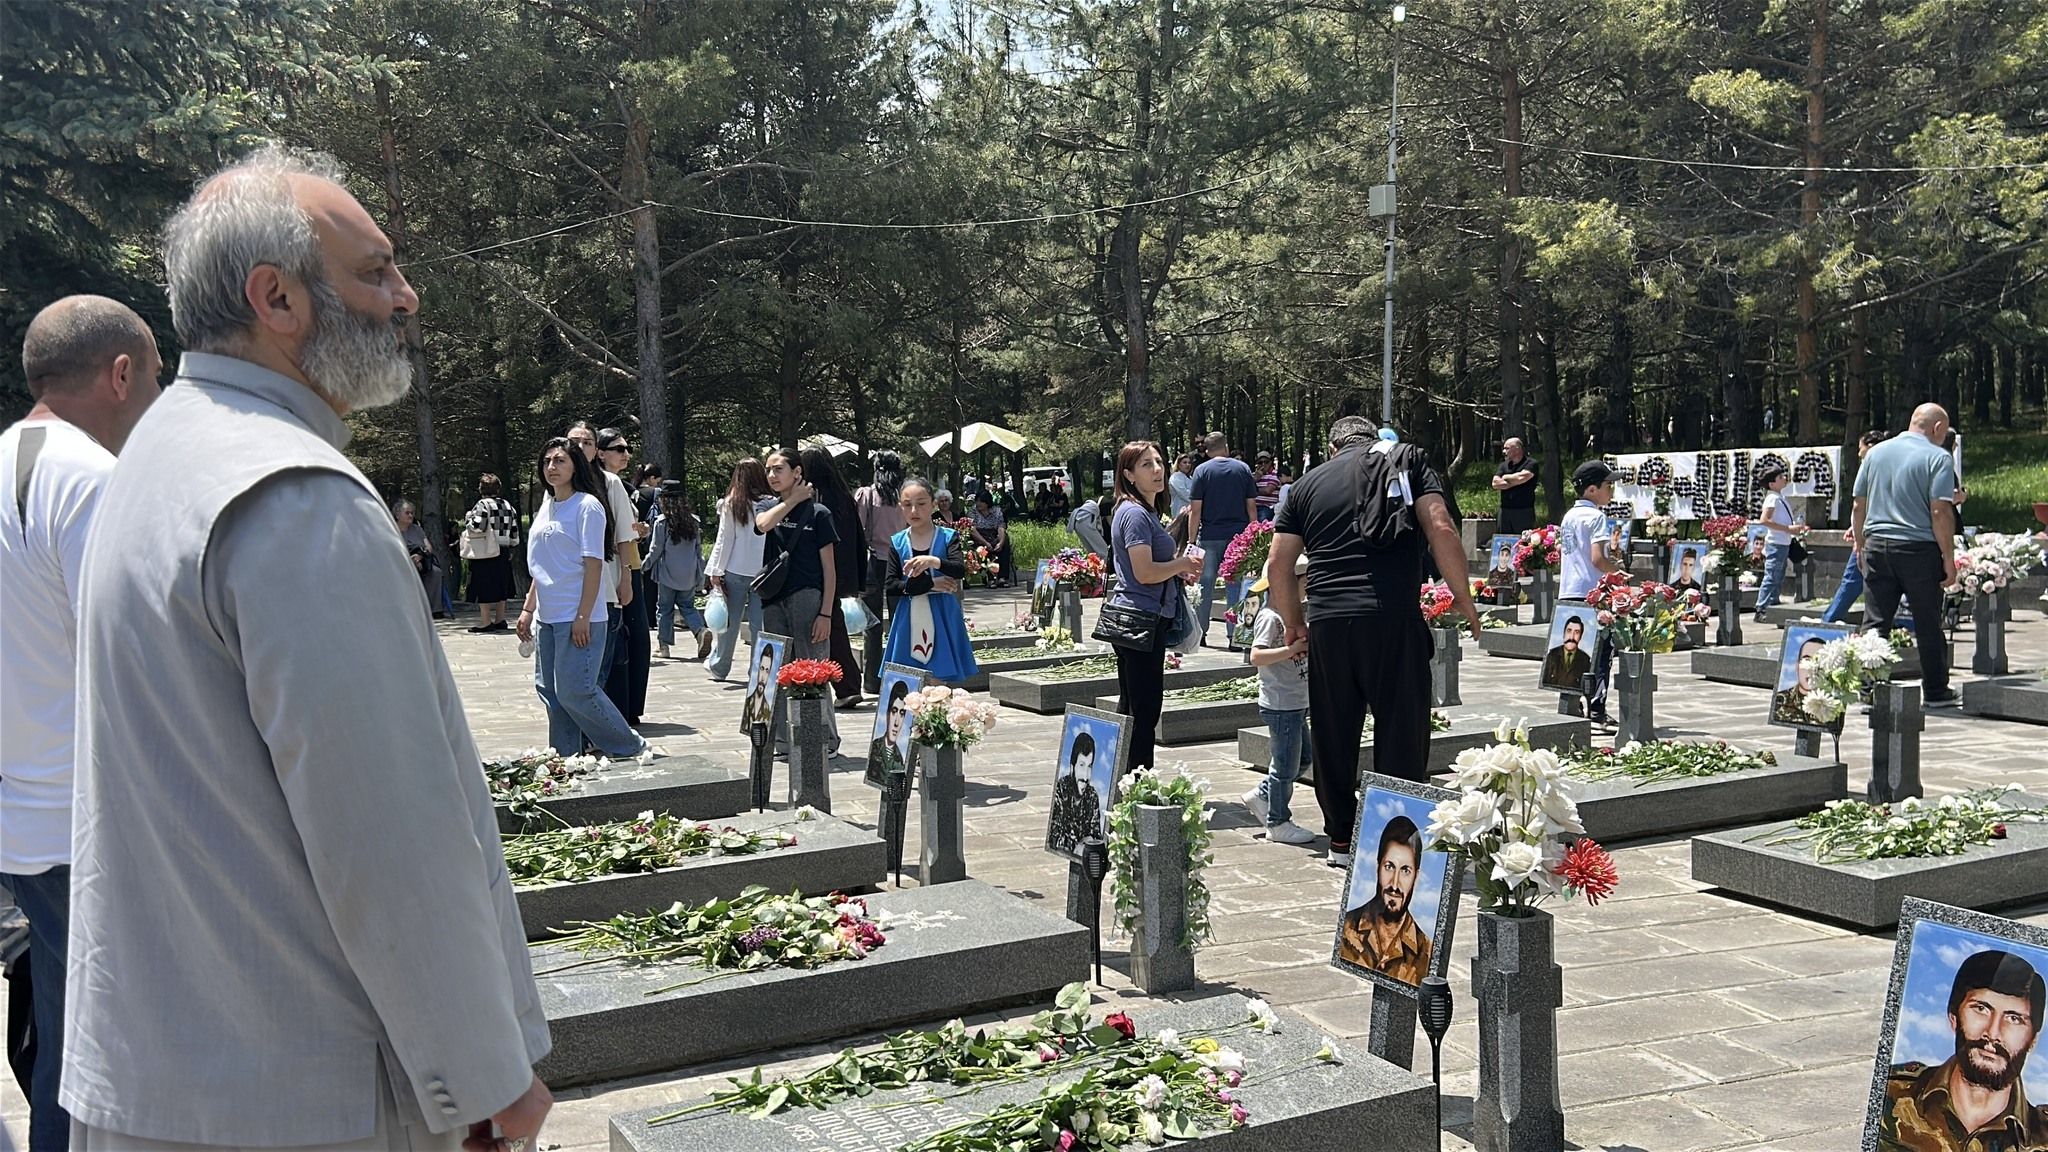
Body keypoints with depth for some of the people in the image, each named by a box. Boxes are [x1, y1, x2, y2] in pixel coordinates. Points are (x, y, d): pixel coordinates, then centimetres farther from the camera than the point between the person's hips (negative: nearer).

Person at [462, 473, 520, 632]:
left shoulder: (482, 504, -11)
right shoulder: (508, 505, 9)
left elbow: (476, 527, -21)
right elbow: (514, 530, 11)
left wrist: (467, 520, -1)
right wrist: (511, 549, 19)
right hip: (504, 552, 7)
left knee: (484, 589, -2)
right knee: (500, 587, 14)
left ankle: (486, 622, -3)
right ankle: (500, 620, 18)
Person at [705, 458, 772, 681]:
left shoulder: (731, 504, -5)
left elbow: (724, 540, -2)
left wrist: (716, 571, 5)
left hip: (736, 571, 0)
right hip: (764, 571, 0)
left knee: (730, 621, 12)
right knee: (760, 623, 3)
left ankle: (718, 667, 25)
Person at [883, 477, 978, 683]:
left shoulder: (948, 537, 0)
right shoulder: (898, 542, 5)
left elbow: (960, 570, -17)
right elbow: (890, 584, -4)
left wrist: (934, 561, -38)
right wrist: (930, 584, -14)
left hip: (941, 619, -2)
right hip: (909, 620, 2)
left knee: (941, 679, -2)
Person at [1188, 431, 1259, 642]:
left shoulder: (1202, 471, -2)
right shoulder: (1243, 469, 4)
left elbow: (1195, 510, -6)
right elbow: (1251, 506, 4)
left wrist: (1191, 540, -1)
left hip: (1210, 536, -1)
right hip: (1239, 535, 1)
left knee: (1205, 585, 7)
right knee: (1236, 585, 5)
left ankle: (1200, 632, 13)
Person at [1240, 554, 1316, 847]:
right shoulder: (1270, 616, -17)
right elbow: (1257, 657, -26)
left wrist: (1307, 644, 9)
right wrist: (1292, 649, -31)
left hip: (1296, 702, 10)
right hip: (1281, 704, -10)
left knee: (1304, 758, 17)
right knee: (1286, 764, -1)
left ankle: (1261, 795, 29)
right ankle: (1278, 824, 10)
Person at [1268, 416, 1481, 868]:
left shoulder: (1309, 482, 19)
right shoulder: (1408, 461, 13)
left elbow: (1278, 565, 13)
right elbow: (1441, 530, -3)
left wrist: (1295, 623, 25)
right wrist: (1464, 599, 4)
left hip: (1328, 621, 2)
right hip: (1394, 616, -2)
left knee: (1333, 737, 12)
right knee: (1402, 731, 4)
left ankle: (1341, 841, 20)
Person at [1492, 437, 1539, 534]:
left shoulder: (1531, 464, -1)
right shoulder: (1504, 465, 14)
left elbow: (1522, 477, -18)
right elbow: (1495, 484, 2)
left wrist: (1506, 477, 1)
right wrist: (1515, 482, -9)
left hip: (1524, 512, -5)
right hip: (1505, 511, 5)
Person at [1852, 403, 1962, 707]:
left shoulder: (1876, 452, 9)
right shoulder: (1938, 458, -6)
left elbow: (1859, 505, 11)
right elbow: (1940, 512, -12)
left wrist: (1860, 545, 19)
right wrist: (1949, 558, -8)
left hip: (1877, 545, 4)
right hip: (1919, 548, -4)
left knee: (1875, 622, 5)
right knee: (1928, 625, 6)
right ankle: (1935, 692, 16)